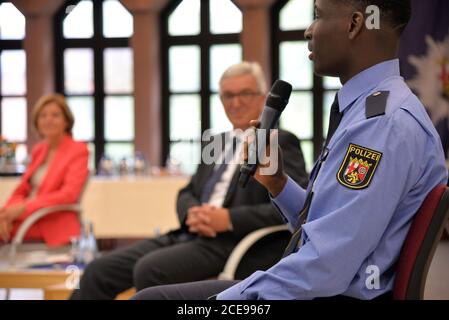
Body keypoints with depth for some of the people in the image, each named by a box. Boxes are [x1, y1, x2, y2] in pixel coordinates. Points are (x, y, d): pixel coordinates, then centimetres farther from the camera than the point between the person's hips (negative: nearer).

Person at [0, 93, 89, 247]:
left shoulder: (78, 150, -1)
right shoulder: (38, 150, 19)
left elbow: (69, 194, -12)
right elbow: (22, 190, 16)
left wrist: (23, 208, -20)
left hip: (53, 228, -6)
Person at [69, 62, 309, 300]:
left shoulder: (281, 143, 1)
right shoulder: (214, 143, 24)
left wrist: (229, 219, -18)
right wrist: (192, 213, -4)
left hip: (231, 243, -7)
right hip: (188, 236, 8)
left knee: (149, 269, -31)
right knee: (98, 271, -9)